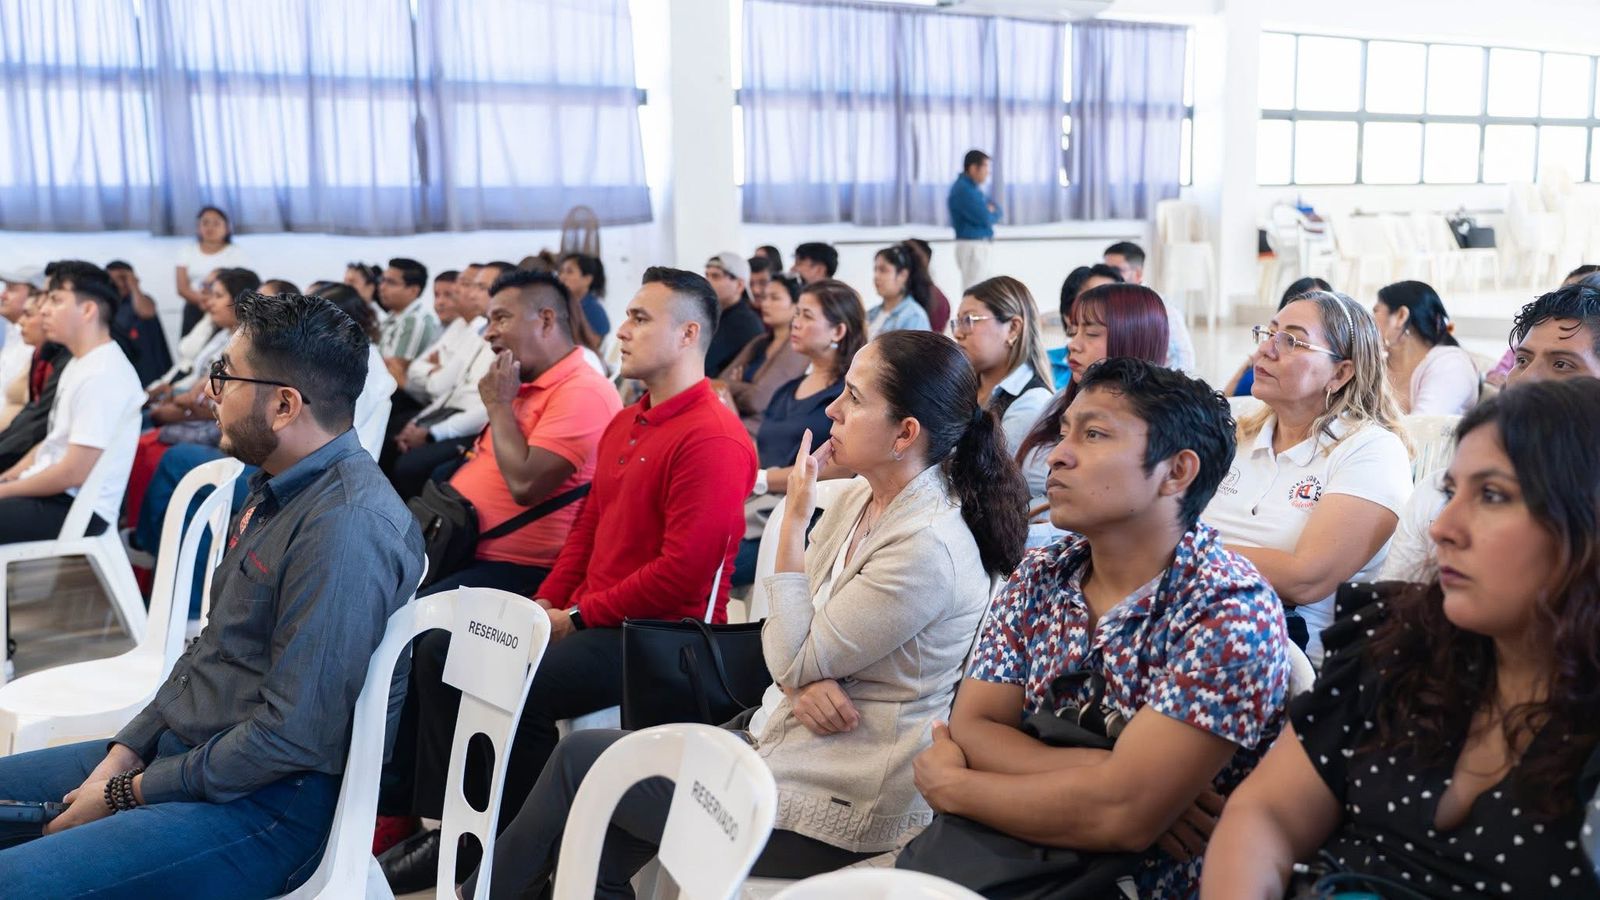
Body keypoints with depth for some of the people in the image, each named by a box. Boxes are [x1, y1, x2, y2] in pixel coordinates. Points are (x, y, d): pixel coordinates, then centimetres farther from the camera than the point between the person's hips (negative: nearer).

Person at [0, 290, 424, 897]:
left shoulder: (345, 528, -25)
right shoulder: (277, 489, 9)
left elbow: (290, 736, -24)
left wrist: (127, 793, -13)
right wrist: (123, 752, 4)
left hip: (263, 803, -10)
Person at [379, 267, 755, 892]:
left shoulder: (712, 437, -17)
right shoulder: (624, 425, 15)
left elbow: (683, 572, -23)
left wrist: (577, 617, -15)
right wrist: (546, 604, 4)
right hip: (589, 618, 10)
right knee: (439, 651, 4)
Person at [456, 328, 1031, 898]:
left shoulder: (928, 546, -25)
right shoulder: (862, 499, 3)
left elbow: (793, 660, -19)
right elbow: (787, 637, 8)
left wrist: (794, 519, -19)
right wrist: (805, 678, -15)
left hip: (833, 804, -8)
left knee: (580, 759, 0)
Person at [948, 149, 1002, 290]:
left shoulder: (973, 188, 16)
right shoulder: (963, 189, -16)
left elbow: (997, 211, 16)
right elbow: (985, 218, -21)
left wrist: (990, 212, -7)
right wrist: (992, 213, 1)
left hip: (979, 245, 10)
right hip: (972, 246, -10)